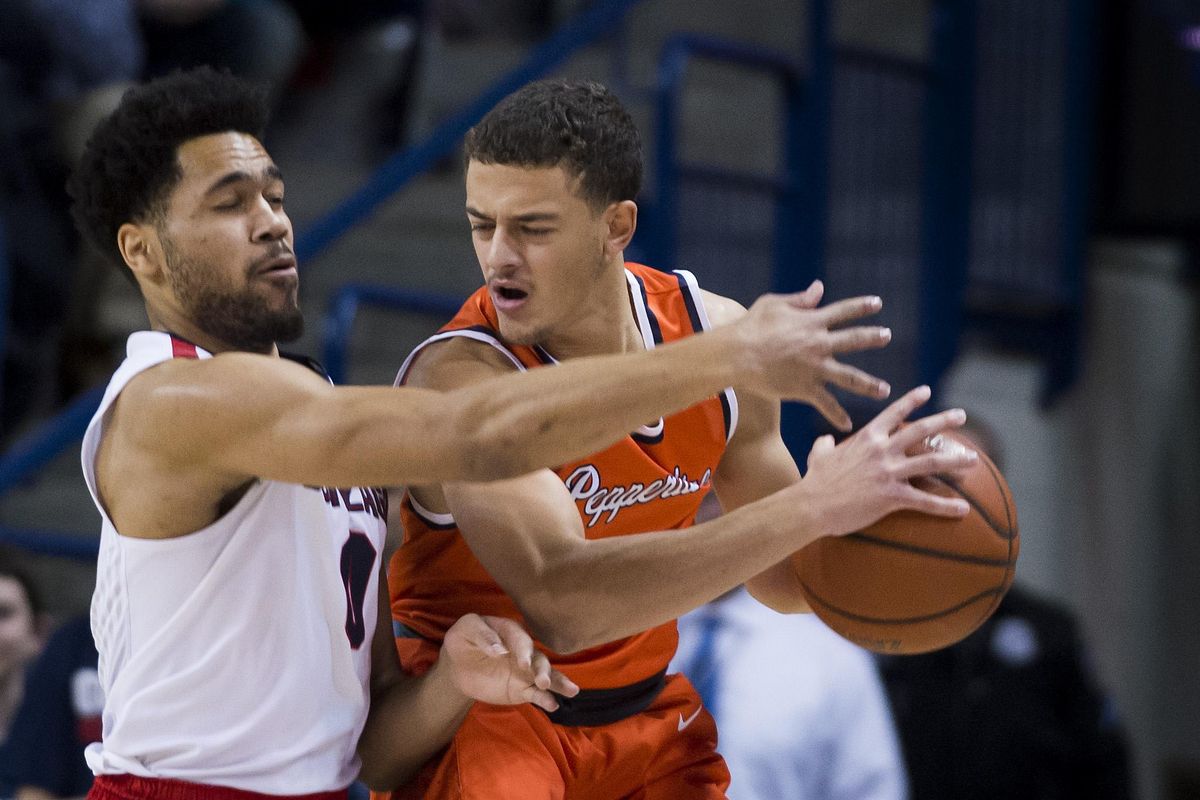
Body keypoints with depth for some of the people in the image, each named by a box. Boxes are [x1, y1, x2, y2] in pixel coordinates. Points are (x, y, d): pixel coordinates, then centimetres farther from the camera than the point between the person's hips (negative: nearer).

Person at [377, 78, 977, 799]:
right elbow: (561, 600, -39)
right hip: (475, 712, -6)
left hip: (644, 713, 6)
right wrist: (811, 506, -40)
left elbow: (778, 577, 8)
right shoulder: (461, 377, -24)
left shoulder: (719, 335, -4)